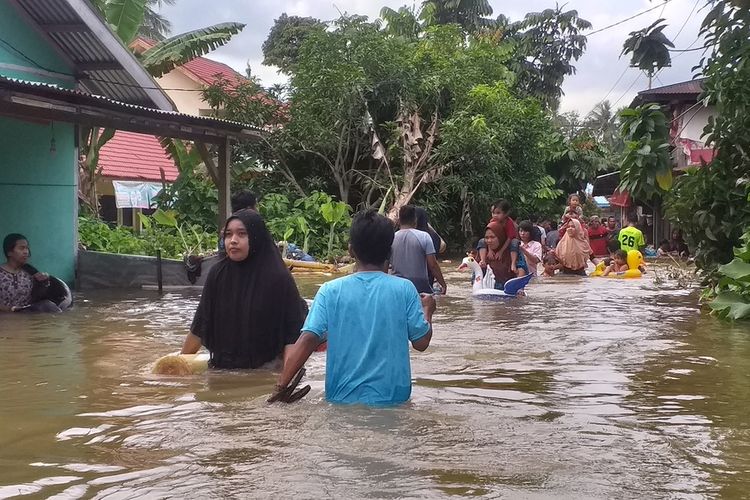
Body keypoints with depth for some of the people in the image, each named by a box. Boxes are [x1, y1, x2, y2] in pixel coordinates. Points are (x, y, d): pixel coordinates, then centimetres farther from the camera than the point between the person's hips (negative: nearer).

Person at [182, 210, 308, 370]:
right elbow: (200, 326, 9)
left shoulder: (279, 278, -10)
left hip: (265, 369, -3)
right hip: (221, 367, 3)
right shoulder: (218, 274, 0)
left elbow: (292, 335, -11)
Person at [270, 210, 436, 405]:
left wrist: (281, 386, -11)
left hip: (343, 399, 1)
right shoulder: (404, 289, -6)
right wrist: (427, 310, 17)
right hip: (392, 398, 0)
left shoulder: (331, 291, -5)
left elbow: (308, 340, -13)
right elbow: (421, 342, -2)